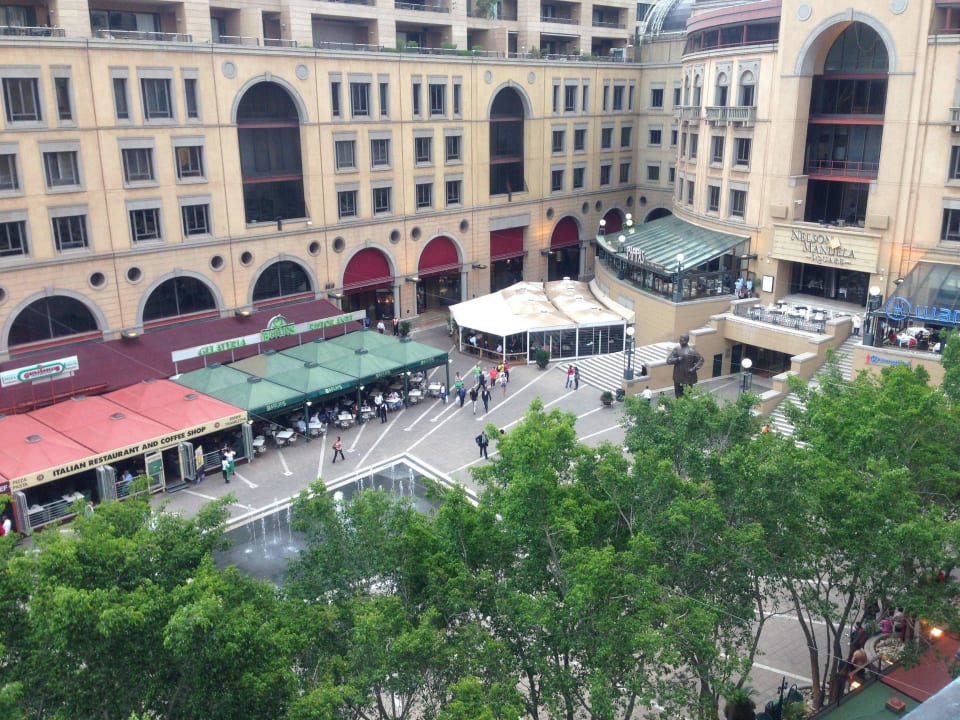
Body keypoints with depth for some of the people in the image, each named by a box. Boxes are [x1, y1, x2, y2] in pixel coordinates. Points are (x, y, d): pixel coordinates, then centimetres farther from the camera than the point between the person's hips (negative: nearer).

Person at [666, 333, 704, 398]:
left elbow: (701, 359, -2)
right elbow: (668, 361, -3)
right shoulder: (676, 349, 0)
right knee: (678, 395, 12)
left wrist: (694, 368, -11)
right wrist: (677, 359, -19)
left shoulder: (691, 351, -11)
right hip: (678, 377, 4)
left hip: (687, 378, -4)